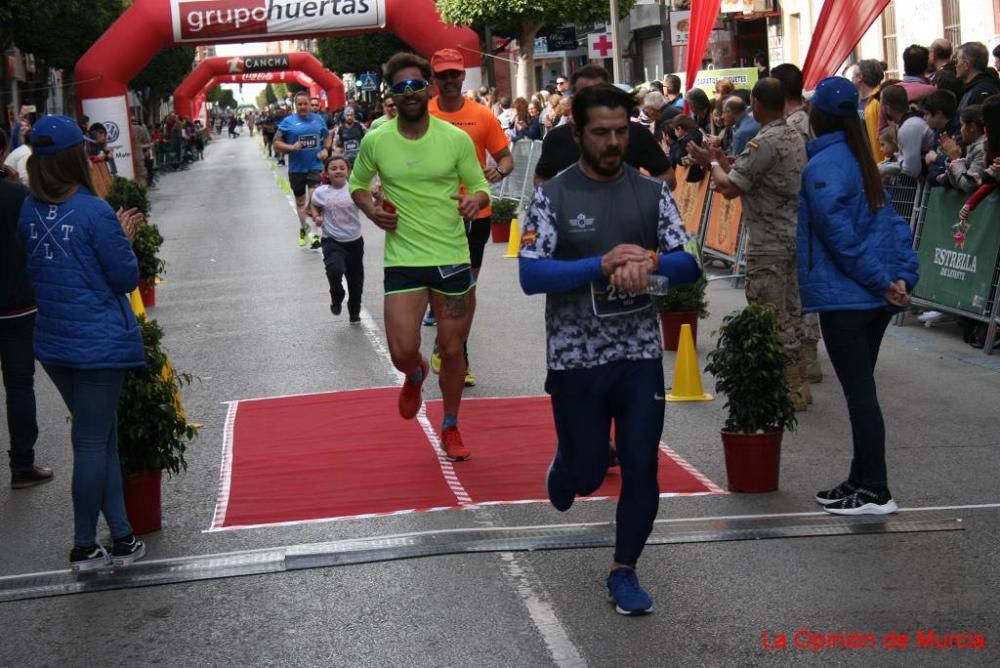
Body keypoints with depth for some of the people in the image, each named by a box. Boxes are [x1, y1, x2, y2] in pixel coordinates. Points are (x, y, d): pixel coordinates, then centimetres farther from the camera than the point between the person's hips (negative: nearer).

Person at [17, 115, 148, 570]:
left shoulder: (29, 212, 1)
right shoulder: (95, 213, -18)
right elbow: (126, 279, -13)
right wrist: (123, 238, 3)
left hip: (53, 342, 6)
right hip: (98, 341, -6)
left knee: (100, 436, 16)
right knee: (93, 441, 4)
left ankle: (121, 536, 19)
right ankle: (83, 547, 12)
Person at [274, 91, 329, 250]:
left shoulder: (318, 119, 3)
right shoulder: (288, 122, -5)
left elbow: (327, 137, 18)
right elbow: (277, 144, -3)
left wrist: (325, 150, -1)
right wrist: (291, 147, -20)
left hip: (315, 167, 0)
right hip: (296, 168, 1)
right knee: (300, 201, 16)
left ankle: (315, 234, -16)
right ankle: (303, 228, 39)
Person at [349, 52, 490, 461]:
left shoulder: (456, 139, -4)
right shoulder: (375, 141, -2)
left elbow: (480, 188, 5)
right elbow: (357, 183, 14)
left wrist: (475, 200, -19)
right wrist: (370, 209, -7)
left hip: (453, 259, 0)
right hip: (403, 260, 0)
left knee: (452, 350, 9)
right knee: (402, 351, -9)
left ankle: (450, 428, 31)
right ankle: (415, 376, 31)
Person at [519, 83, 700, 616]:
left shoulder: (652, 193, 2)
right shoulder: (552, 197, -7)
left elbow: (690, 265, -2)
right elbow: (531, 276, -16)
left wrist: (650, 261, -23)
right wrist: (604, 265, -25)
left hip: (641, 353, 2)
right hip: (576, 357, -2)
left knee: (642, 467, 0)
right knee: (587, 472, 8)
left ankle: (624, 570, 18)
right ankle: (565, 473, 46)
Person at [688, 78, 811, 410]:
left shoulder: (764, 143, -20)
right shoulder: (795, 137, 9)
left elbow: (730, 188, -19)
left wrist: (712, 163, -1)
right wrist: (725, 164, 17)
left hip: (768, 246, -9)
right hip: (792, 238, 9)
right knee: (790, 314, 15)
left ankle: (787, 391, 1)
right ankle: (796, 385, 22)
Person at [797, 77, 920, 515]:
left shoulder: (823, 166, -12)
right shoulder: (863, 162, 14)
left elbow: (839, 234, -19)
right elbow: (894, 224, 11)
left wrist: (881, 281, -15)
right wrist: (902, 276, 3)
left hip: (844, 298, -8)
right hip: (875, 298, 8)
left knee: (858, 392, -5)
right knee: (861, 389, 16)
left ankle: (875, 493, -2)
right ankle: (861, 480, 24)